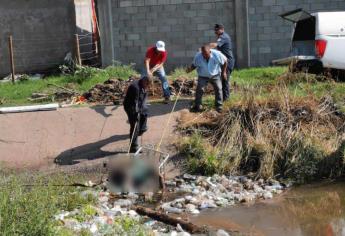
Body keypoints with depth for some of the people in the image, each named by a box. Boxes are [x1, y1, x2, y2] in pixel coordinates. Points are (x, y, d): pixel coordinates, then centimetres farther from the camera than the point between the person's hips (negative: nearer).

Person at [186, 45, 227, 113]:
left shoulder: (217, 54, -25)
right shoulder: (198, 56, -24)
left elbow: (225, 61, -7)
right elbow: (194, 65, -7)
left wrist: (224, 72, -2)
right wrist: (190, 69, -29)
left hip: (215, 75, 0)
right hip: (203, 76, 0)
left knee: (218, 88, -5)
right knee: (199, 89, -14)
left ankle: (219, 107, 7)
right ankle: (197, 106, -2)